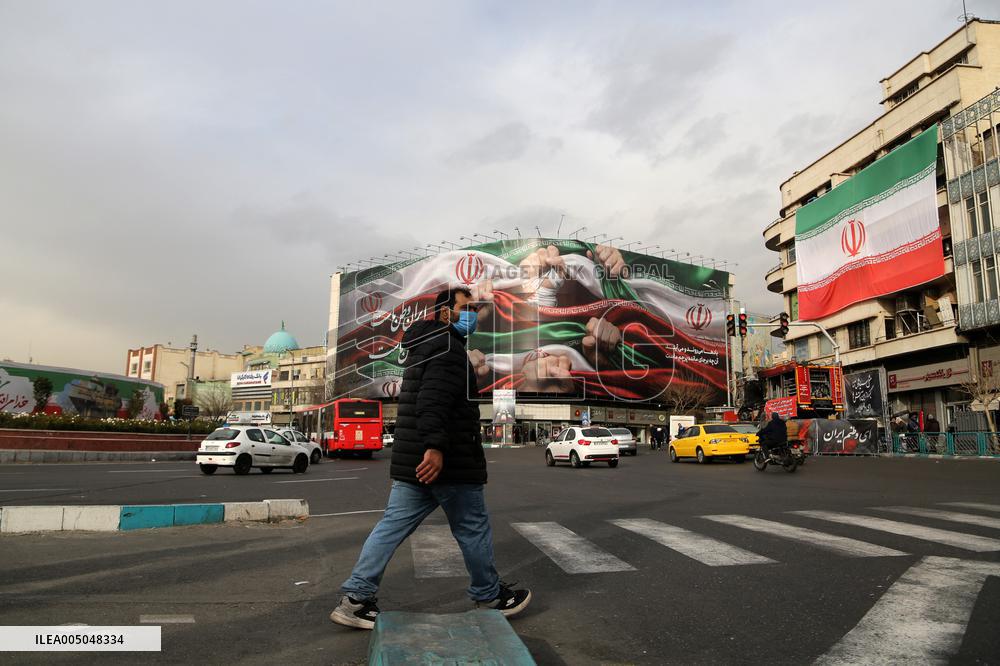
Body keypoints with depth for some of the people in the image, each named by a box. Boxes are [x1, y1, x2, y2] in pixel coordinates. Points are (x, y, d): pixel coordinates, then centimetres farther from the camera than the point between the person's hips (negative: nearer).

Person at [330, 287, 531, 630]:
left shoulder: (425, 347, 21)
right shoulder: (448, 347, -13)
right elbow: (434, 399, -27)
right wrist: (435, 446, -35)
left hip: (411, 462, 10)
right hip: (443, 461, -10)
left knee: (392, 525, 9)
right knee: (473, 528, 7)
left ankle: (355, 598, 11)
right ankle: (489, 596, 23)